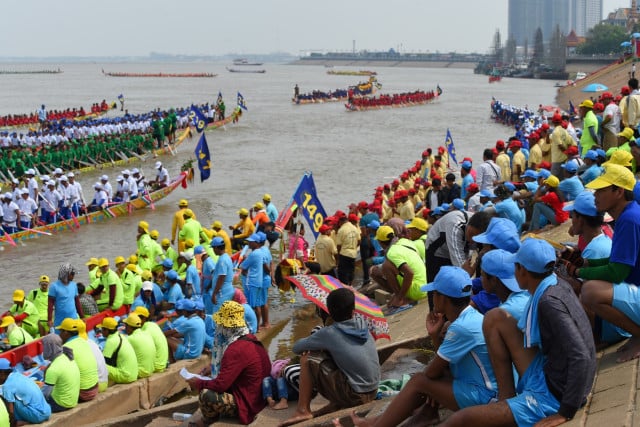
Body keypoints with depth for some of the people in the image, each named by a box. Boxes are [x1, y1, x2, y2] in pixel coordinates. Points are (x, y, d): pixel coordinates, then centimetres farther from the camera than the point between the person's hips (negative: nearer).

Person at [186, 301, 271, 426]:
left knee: (206, 395, -25)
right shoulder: (248, 339, 5)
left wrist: (198, 383, -9)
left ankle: (209, 423, 3)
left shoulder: (237, 349, -26)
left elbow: (221, 384, -26)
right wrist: (213, 368, 16)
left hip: (246, 403, -10)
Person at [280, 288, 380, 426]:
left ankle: (303, 411, 2)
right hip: (372, 392, 6)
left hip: (354, 395, -6)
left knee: (307, 359, -1)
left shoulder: (329, 333, -11)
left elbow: (297, 348, 0)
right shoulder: (362, 324, 4)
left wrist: (310, 344, 20)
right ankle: (335, 404, 15)